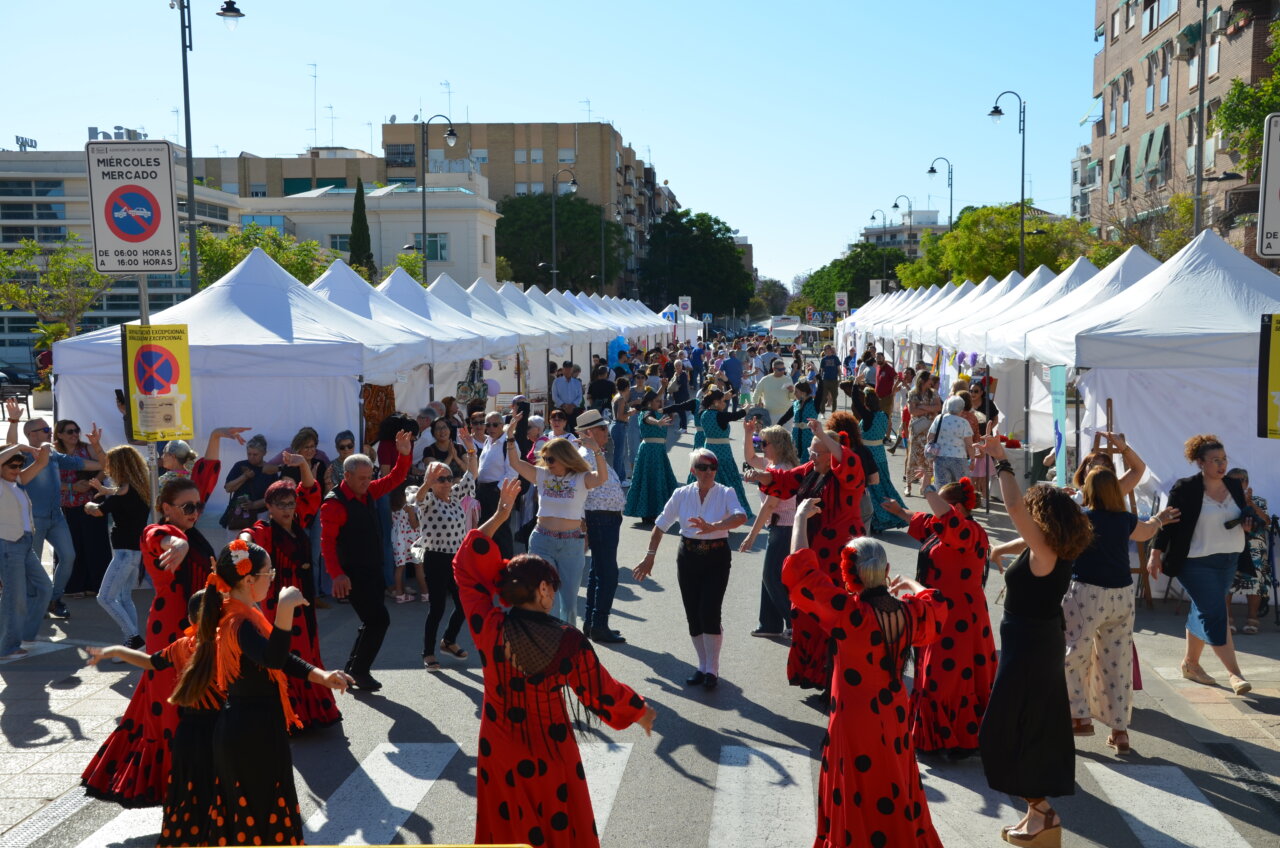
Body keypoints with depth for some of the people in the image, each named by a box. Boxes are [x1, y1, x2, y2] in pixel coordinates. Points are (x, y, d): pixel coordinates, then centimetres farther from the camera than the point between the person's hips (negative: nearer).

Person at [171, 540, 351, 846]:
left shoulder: (243, 613, 6)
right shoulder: (240, 622, -25)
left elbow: (282, 657, 12)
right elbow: (274, 660, -45)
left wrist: (322, 677, 1)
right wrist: (285, 609, -53)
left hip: (252, 727, 10)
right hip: (251, 731, -10)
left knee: (252, 805, 22)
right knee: (257, 808, 4)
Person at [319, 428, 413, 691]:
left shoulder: (368, 492, 7)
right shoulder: (334, 503, -16)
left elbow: (395, 478, 14)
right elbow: (327, 541, -19)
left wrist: (404, 454, -2)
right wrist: (336, 574, -27)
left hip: (374, 570, 9)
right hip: (354, 574, -9)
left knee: (373, 621, 13)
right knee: (378, 619, -11)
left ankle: (353, 670, 24)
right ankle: (358, 671, 3)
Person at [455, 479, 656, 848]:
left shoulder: (490, 629, -17)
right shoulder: (569, 643, -22)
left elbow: (467, 570, -6)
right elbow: (599, 693, -8)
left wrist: (498, 517, -3)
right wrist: (639, 712, 10)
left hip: (500, 757, 2)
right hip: (550, 759, -2)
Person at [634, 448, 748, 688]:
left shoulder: (726, 493, -6)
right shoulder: (682, 495, 2)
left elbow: (741, 517, -26)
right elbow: (660, 526, 9)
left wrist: (713, 527, -39)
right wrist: (650, 557, 9)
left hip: (717, 558, -3)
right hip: (688, 558, 3)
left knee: (709, 612, -11)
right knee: (693, 614, 6)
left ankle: (712, 670, 2)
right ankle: (702, 666, 21)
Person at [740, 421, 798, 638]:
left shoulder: (782, 470, -20)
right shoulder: (772, 464, 9)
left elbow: (769, 505, -22)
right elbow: (750, 458, 28)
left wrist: (752, 535, -20)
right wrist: (748, 433, 16)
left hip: (784, 528, -10)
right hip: (779, 528, 10)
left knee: (774, 577, -3)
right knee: (771, 576, 14)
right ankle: (770, 624, 22)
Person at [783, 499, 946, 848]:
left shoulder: (850, 611, -24)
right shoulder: (908, 611, -7)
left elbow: (800, 570, -20)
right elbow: (934, 605, 18)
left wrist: (801, 519, -9)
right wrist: (910, 584, 35)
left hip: (856, 722, -6)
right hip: (895, 717, 6)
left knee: (861, 804, 8)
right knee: (896, 796, 22)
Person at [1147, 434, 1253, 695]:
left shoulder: (1234, 486, 6)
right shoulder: (1185, 488, -11)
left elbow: (1245, 514, 19)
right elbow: (1168, 521, -9)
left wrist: (1247, 521, -4)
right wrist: (1156, 553, -12)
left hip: (1228, 561, 6)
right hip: (1196, 563, -6)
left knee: (1203, 612, 14)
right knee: (1216, 615, -8)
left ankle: (1190, 663, 28)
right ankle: (1235, 674, -4)